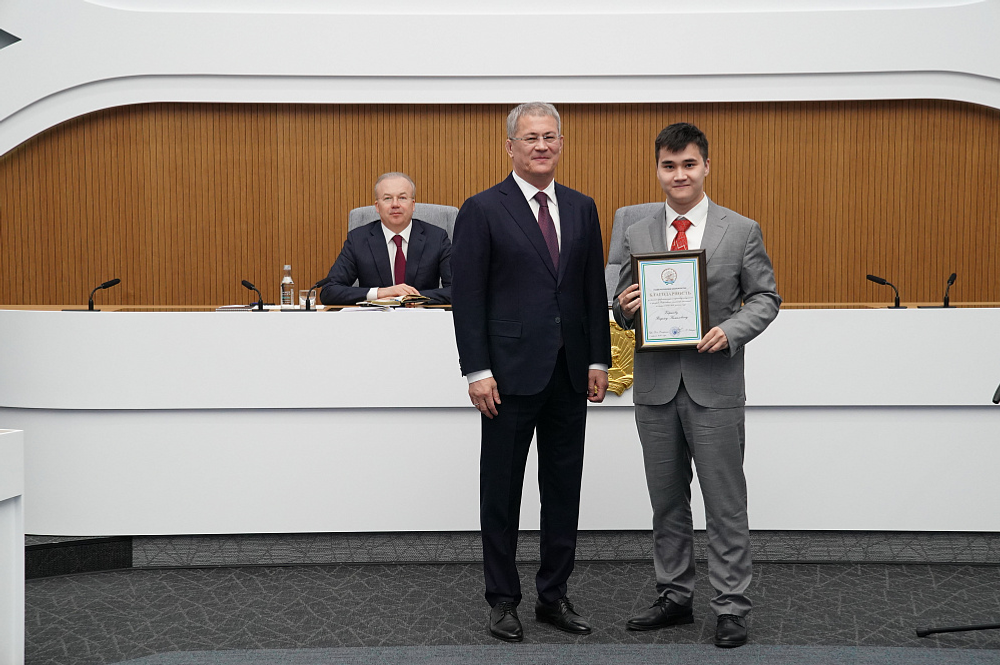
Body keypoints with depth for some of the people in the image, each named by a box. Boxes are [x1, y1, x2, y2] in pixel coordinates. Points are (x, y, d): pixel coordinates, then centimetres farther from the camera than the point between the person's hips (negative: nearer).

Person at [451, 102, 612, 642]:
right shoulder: (483, 210, -4)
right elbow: (467, 296, -7)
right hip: (512, 372, -4)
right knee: (501, 490, 4)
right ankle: (503, 601, 15)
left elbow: (594, 289, 12)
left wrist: (598, 360, 6)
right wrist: (477, 371, -13)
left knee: (564, 487, 9)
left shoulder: (581, 208, 10)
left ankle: (554, 596, 20)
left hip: (569, 373, 5)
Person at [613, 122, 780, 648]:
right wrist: (625, 308, -10)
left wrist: (731, 330, -15)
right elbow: (624, 307, 14)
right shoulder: (637, 236, 9)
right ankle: (674, 598, 24)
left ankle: (730, 608, 8)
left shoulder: (741, 231, 1)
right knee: (666, 502, 12)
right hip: (656, 387, 3)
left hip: (714, 386, -3)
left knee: (725, 504, 0)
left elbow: (766, 298, 3)